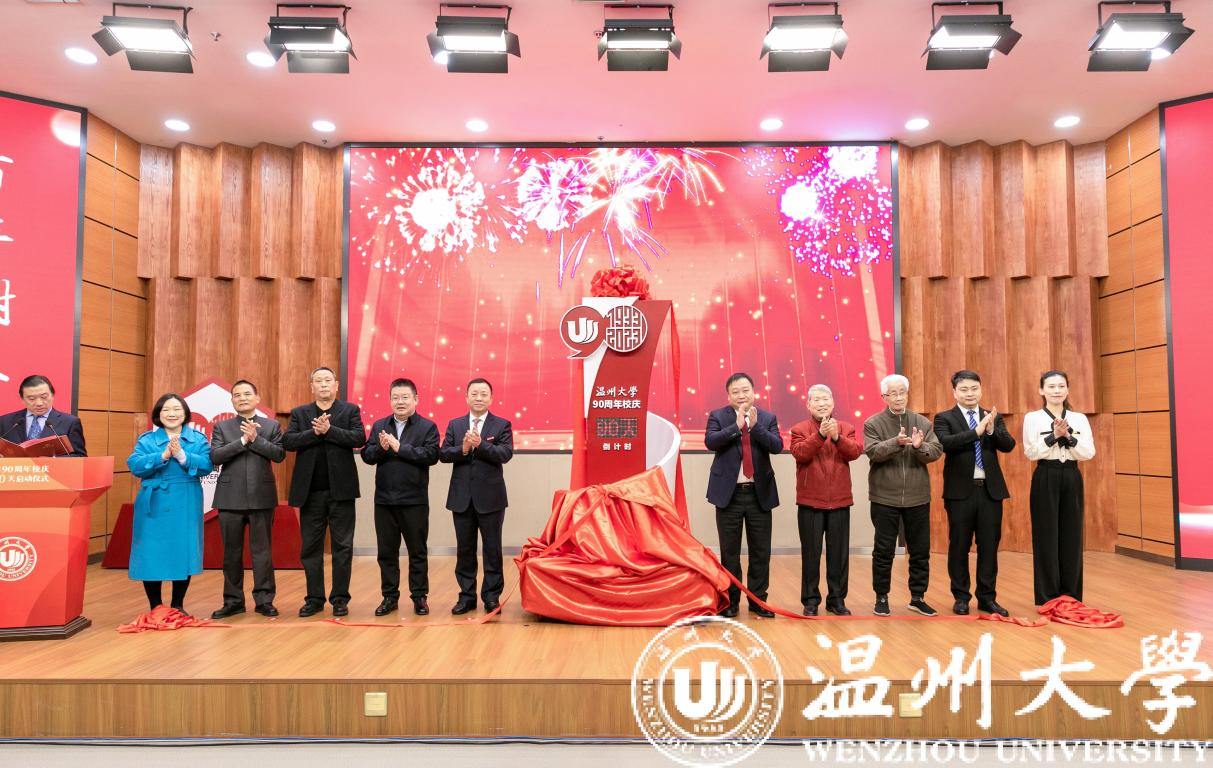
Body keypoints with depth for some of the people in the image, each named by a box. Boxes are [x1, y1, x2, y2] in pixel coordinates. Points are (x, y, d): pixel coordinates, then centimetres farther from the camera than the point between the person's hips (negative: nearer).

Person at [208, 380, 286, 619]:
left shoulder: (272, 426, 7)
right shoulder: (221, 427, 8)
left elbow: (279, 455, -5)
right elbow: (215, 457, -5)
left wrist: (256, 438, -13)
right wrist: (243, 440, -13)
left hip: (261, 498, -1)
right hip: (230, 498, 1)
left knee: (262, 551, 3)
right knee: (231, 552, 8)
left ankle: (264, 600, 11)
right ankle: (233, 601, 18)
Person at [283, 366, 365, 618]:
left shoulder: (350, 410, 5)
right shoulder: (299, 413, 10)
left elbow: (359, 438, -10)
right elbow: (288, 441, -4)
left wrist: (329, 430, -17)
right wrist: (315, 432, -16)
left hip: (341, 489, -2)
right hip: (310, 491, 2)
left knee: (342, 546, 3)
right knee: (310, 547, 8)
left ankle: (340, 598, 11)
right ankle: (314, 598, 18)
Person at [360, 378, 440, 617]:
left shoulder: (427, 427, -1)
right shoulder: (379, 426, 10)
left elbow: (431, 455, -15)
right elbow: (366, 455, 4)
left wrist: (399, 448, -17)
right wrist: (381, 448, -16)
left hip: (415, 500, -3)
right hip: (384, 499, 3)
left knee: (417, 551, 7)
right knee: (386, 552, 10)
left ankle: (419, 596, 18)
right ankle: (390, 596, 21)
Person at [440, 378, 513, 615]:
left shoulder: (502, 425, 1)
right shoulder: (455, 425, 9)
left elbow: (506, 453, -13)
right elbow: (443, 453, 0)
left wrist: (480, 444, -25)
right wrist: (462, 449, -18)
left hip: (491, 497, -2)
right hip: (462, 497, 3)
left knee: (492, 548, 5)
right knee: (464, 549, 10)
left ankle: (492, 596, 16)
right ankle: (467, 595, 21)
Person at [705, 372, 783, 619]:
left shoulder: (768, 418, 6)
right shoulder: (718, 416, 1)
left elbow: (777, 446, -8)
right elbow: (710, 441, -15)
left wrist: (754, 425, -18)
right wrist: (737, 425, -20)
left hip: (760, 493, 2)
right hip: (729, 493, -1)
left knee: (761, 551, 7)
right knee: (729, 551, 7)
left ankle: (758, 600, 21)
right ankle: (730, 601, 18)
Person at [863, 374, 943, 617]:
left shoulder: (922, 422, 6)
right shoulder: (873, 423, -2)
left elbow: (936, 451, -3)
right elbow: (873, 452, -15)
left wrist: (920, 447, -24)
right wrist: (896, 442, -30)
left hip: (917, 497, 3)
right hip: (885, 498, -3)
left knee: (920, 550, 10)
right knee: (883, 551, 5)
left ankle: (918, 597, 23)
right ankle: (881, 598, 17)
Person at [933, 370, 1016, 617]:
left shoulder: (994, 417, 10)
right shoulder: (944, 418, -1)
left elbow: (1009, 445, -3)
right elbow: (946, 443, -18)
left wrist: (991, 430, -21)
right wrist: (976, 431, -27)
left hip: (991, 490, 3)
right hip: (960, 491, -3)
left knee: (989, 546, 8)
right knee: (959, 546, 5)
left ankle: (987, 597, 19)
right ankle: (961, 597, 16)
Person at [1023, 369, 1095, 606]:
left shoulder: (1079, 418, 8)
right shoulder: (1032, 418, -1)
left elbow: (1089, 453, -2)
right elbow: (1031, 453, -10)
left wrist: (1068, 436, -16)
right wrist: (1054, 436, -19)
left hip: (1072, 479, 3)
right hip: (1046, 479, -3)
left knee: (1072, 537, 6)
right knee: (1047, 537, 0)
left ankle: (1071, 597, 17)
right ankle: (1048, 598, 9)